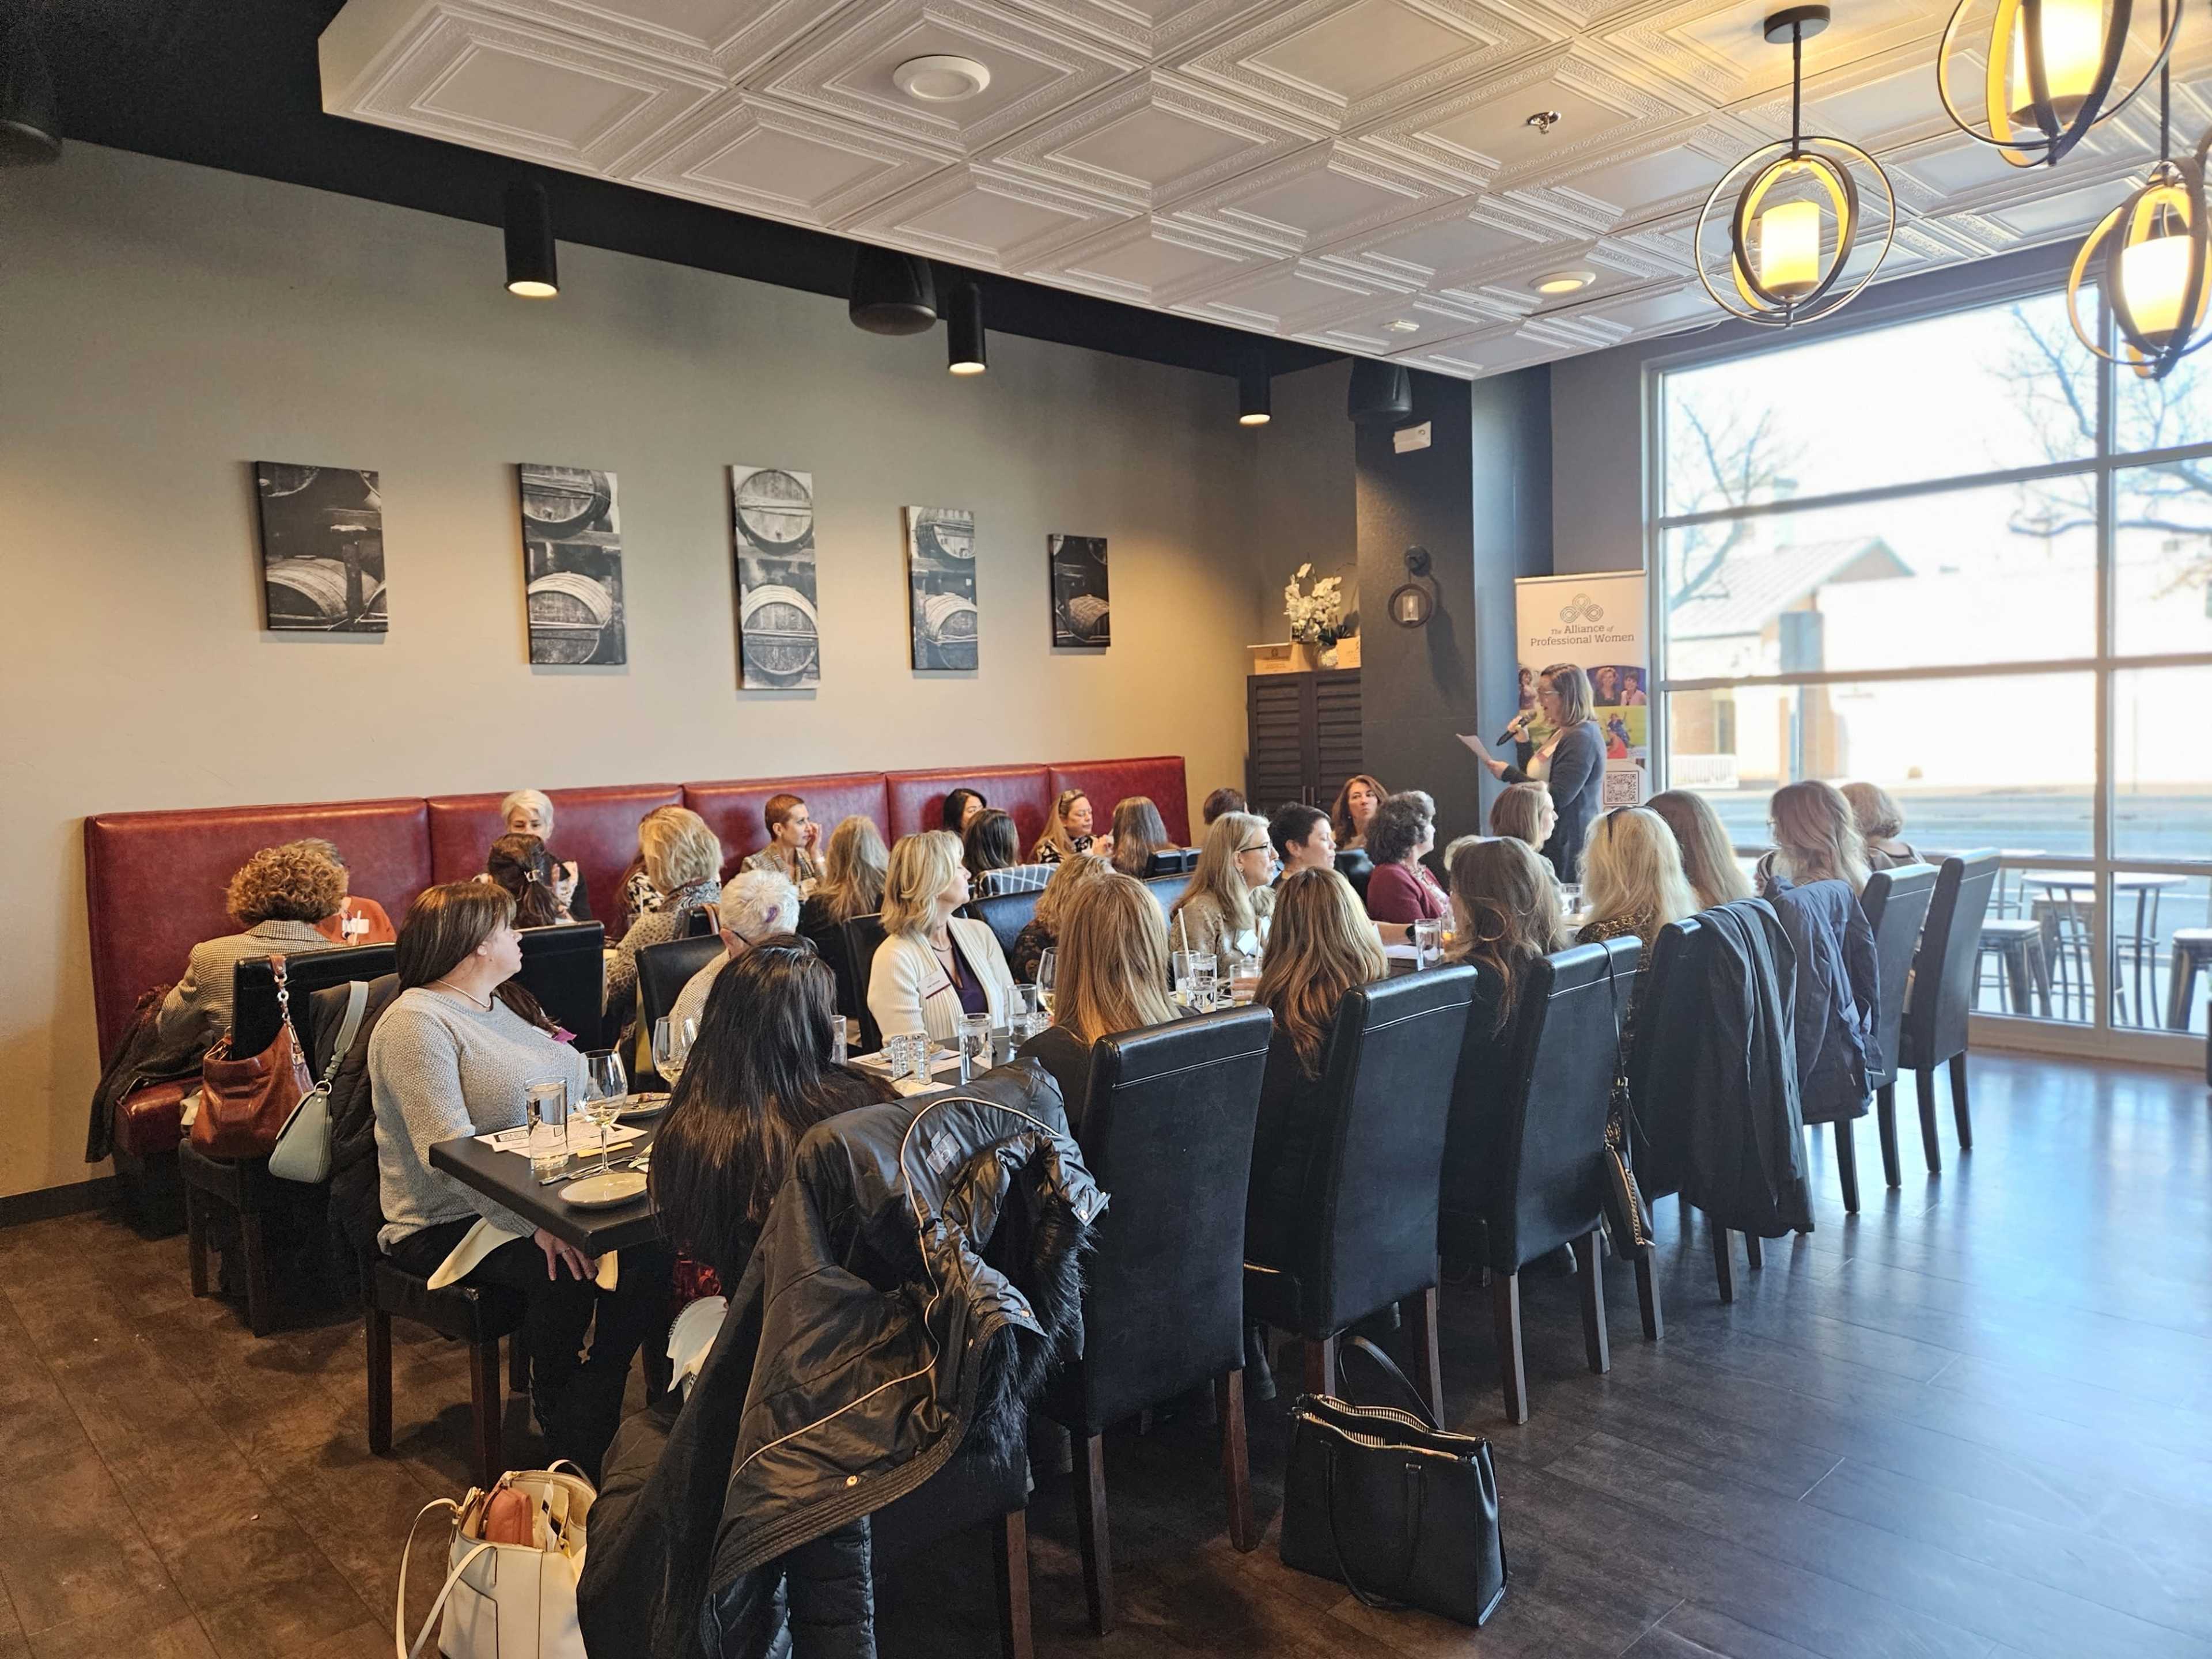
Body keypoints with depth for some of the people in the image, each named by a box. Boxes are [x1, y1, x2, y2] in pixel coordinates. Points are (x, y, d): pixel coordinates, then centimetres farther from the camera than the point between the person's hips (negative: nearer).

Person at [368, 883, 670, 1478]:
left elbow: (570, 1095, 21)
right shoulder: (416, 1023, -14)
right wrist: (536, 1222, -32)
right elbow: (448, 1149, -25)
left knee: (648, 1246, -18)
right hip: (448, 1223, -7)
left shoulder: (500, 1006, 15)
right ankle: (565, 1442, -7)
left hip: (537, 1196, 7)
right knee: (565, 1270, -31)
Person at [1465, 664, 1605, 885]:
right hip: (1552, 843, 9)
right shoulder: (1559, 734, 17)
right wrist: (1522, 743, 10)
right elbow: (1535, 779, 18)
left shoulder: (1582, 738, -14)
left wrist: (1509, 773, -16)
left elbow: (1557, 797, -22)